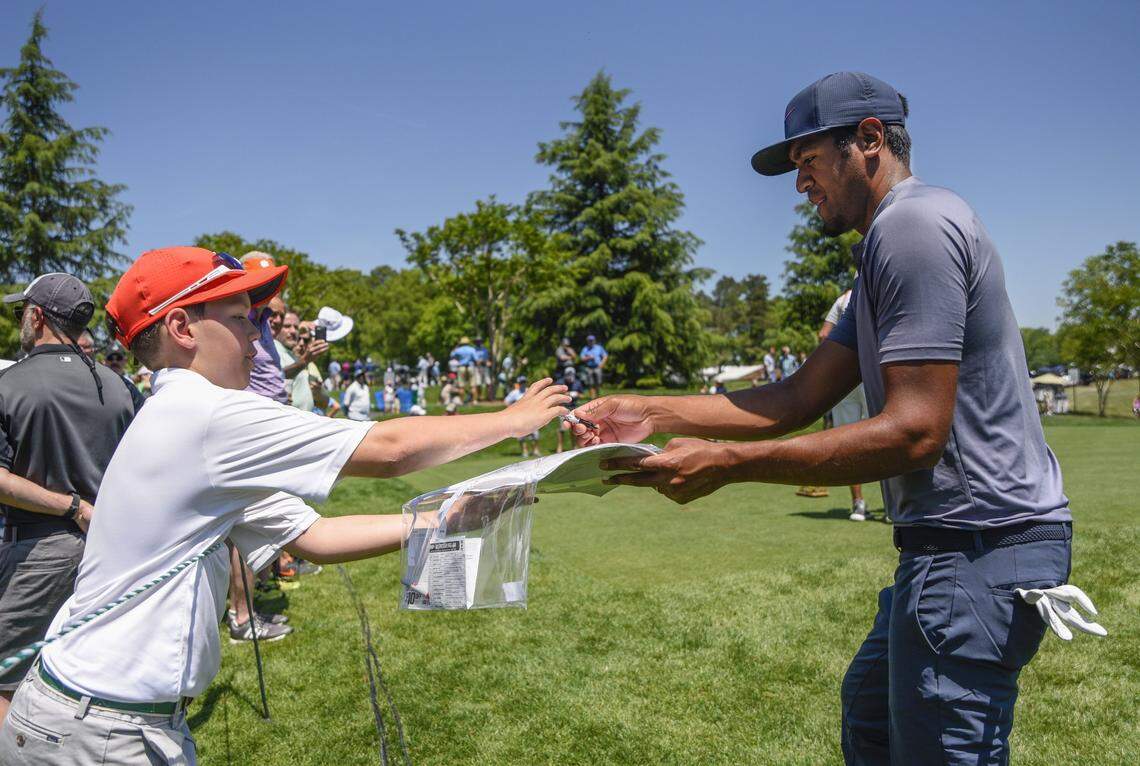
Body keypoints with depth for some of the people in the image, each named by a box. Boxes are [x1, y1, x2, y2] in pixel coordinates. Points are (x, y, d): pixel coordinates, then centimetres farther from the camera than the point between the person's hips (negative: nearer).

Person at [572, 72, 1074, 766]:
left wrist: (728, 463, -24)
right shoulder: (892, 243, 18)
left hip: (978, 545, -11)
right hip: (956, 539, 11)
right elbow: (800, 399, 10)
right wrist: (653, 413, 2)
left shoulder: (915, 223, -16)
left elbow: (913, 430, -24)